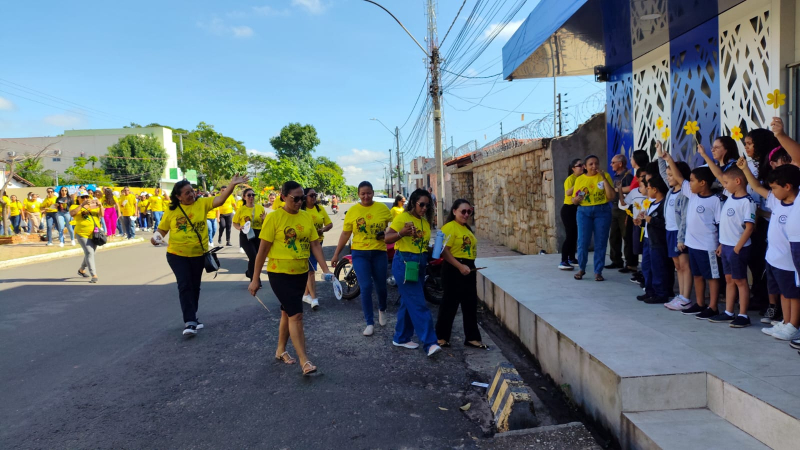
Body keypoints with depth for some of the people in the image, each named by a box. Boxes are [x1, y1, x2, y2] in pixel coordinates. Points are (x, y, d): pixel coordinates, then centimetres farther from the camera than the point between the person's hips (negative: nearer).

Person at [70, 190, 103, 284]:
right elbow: (72, 213, -22)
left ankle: (82, 270, 40)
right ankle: (94, 275, -20)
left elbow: (101, 215, 0)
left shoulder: (93, 206, 13)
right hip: (83, 234, -5)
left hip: (94, 234, 5)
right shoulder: (75, 207, 0)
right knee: (89, 253, -17)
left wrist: (100, 205, -17)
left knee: (89, 253, 17)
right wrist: (82, 205, -30)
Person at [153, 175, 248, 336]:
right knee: (185, 286, -9)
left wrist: (232, 184, -31)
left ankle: (192, 317, 31)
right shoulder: (171, 210, -4)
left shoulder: (202, 203, -4)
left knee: (195, 287, 14)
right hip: (177, 255, -2)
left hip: (198, 255, 2)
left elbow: (220, 200, -18)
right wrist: (156, 237, -15)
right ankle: (190, 322, -9)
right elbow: (162, 229, 7)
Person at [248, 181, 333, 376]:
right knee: (296, 315, -9)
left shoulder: (307, 217, 3)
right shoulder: (274, 217, -12)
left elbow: (315, 245, 5)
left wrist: (326, 269, -5)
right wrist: (255, 278, -7)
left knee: (287, 313, 18)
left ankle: (280, 350, 35)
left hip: (301, 273, 5)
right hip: (280, 274, -5)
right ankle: (304, 361, -3)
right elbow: (263, 250, -9)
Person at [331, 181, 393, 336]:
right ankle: (370, 323, 8)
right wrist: (336, 254, 3)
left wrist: (388, 233, -12)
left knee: (380, 286, 12)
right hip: (360, 254, -1)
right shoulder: (352, 211, -2)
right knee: (366, 288, -5)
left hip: (379, 253, 1)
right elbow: (345, 234, 3)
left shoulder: (382, 208, -1)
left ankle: (382, 309, 44)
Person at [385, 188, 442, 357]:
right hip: (404, 263, -8)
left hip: (420, 264, 8)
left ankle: (401, 338, 26)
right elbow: (387, 238, -15)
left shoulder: (425, 221, 13)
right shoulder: (402, 218, -9)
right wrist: (401, 233, -32)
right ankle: (430, 343, -10)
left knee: (409, 303, 14)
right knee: (419, 304, -10)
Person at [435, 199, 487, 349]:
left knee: (470, 304, 12)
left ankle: (472, 338, 22)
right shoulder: (449, 227, -13)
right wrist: (460, 266, -23)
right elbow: (444, 251, -20)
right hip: (454, 269, -9)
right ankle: (441, 337, 15)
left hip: (469, 269, 9)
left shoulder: (466, 228, 15)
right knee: (450, 304, 1)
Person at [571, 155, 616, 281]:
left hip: (602, 211, -1)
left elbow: (611, 196, -9)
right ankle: (582, 268, 14)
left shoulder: (605, 176, 2)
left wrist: (604, 178, -14)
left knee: (600, 243, 2)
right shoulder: (580, 179, 6)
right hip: (584, 211, 1)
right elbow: (574, 201, 9)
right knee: (582, 242, -6)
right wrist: (577, 198, -14)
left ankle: (598, 272, 12)